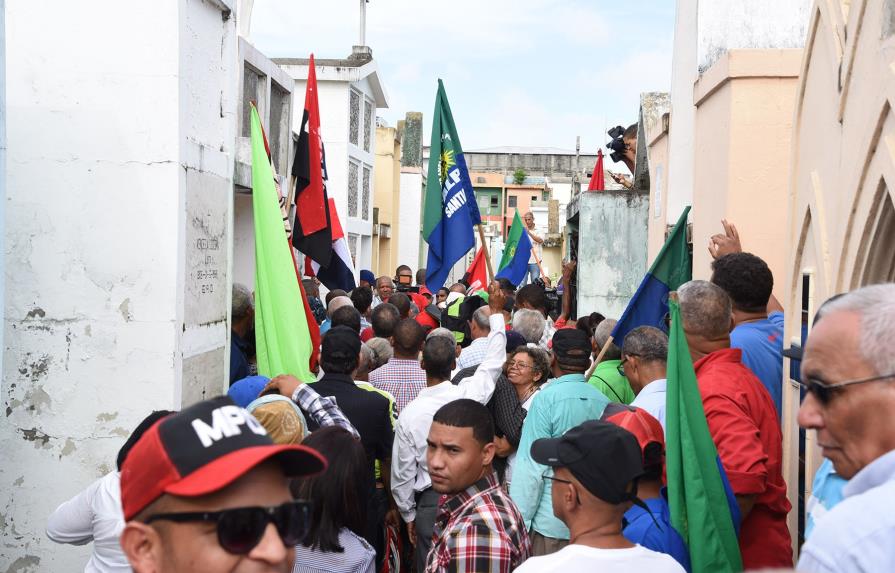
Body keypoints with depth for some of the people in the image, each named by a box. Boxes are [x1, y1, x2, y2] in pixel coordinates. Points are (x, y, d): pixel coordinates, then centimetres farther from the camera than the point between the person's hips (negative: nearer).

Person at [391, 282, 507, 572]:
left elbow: (402, 473, -4)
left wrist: (408, 514, 12)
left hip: (430, 504, -1)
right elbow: (494, 360, 6)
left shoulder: (409, 414, -12)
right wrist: (496, 311, 17)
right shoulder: (470, 393, -13)